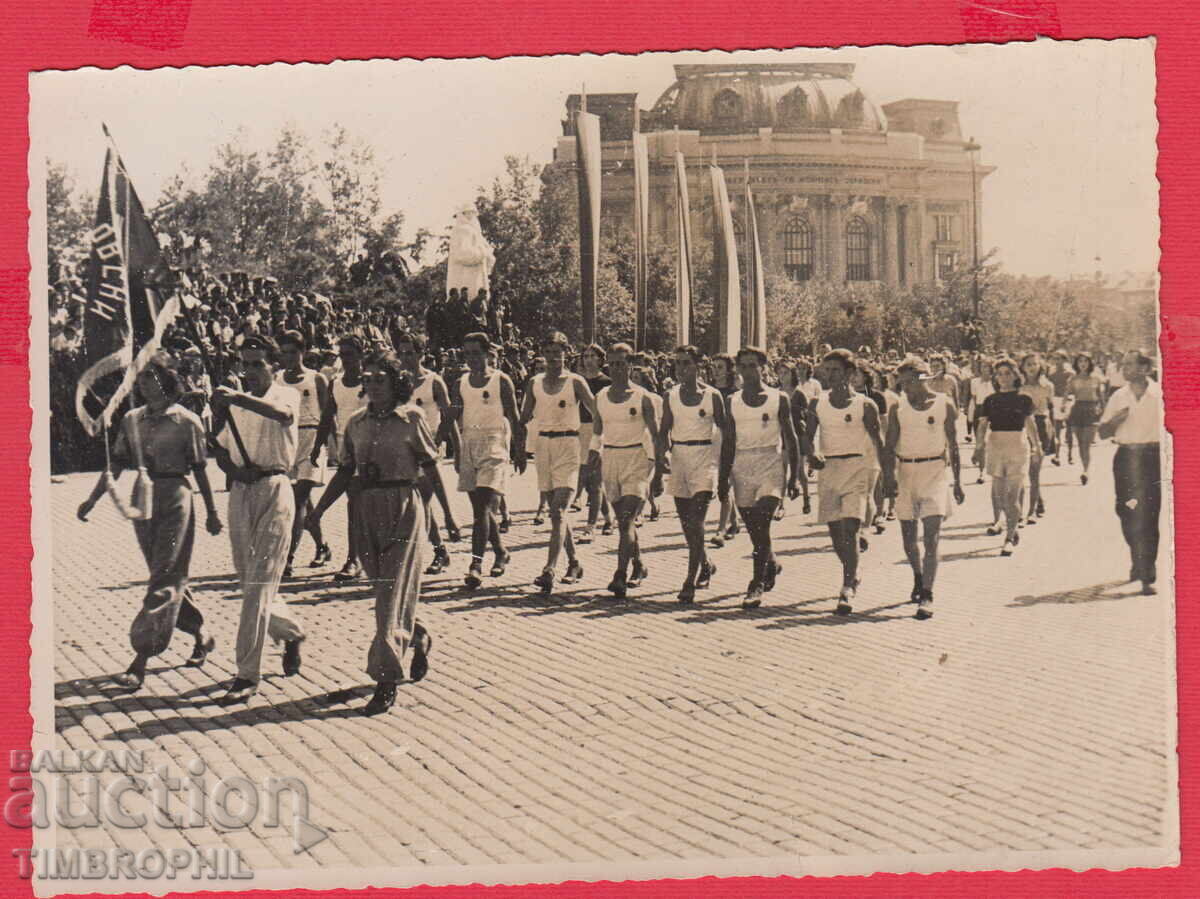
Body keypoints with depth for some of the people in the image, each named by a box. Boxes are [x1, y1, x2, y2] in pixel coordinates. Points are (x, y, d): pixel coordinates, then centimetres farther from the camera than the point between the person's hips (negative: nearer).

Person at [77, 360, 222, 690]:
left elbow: (199, 469, -1)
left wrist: (211, 511, 2)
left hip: (175, 501, -6)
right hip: (143, 501, 6)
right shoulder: (132, 420, 9)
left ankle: (140, 662, -10)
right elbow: (116, 464, 9)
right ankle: (201, 636, 30)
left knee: (164, 580, -7)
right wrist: (92, 499, -1)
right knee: (168, 578, 12)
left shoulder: (186, 421, -5)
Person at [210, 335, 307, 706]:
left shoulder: (287, 394, -1)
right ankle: (291, 633, 37)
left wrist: (236, 398, -39)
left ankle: (248, 675, -9)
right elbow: (221, 451, 19)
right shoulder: (239, 404, 18)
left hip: (274, 489, -7)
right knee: (250, 580, 11)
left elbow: (283, 414, -27)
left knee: (259, 583, -11)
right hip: (241, 491, 7)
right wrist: (236, 470, -4)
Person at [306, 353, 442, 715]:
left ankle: (386, 681, -6)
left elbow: (431, 466, -1)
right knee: (384, 587, 13)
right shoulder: (357, 422, 10)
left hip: (403, 508, -5)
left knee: (392, 592, -7)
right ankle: (418, 639, 41)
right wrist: (318, 510, 6)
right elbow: (345, 471, 13)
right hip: (367, 509, 5)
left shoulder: (411, 418, -4)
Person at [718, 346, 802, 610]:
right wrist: (723, 477, 9)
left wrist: (795, 477, -2)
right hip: (742, 467, 4)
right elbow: (728, 442, 13)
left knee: (761, 525, -17)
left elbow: (790, 439, 3)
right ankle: (772, 565, 37)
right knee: (754, 529, 9)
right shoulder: (732, 402, 9)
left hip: (771, 465, -4)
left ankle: (756, 586, -14)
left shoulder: (779, 399, 1)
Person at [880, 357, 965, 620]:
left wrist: (958, 482, 6)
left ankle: (927, 595, -14)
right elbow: (889, 445, 1)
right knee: (908, 536, 9)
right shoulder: (898, 407, 3)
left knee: (931, 536, -14)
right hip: (905, 472, 3)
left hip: (934, 472, -3)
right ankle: (918, 577, 37)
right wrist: (889, 474, -15)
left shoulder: (944, 405, 0)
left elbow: (953, 445, 6)